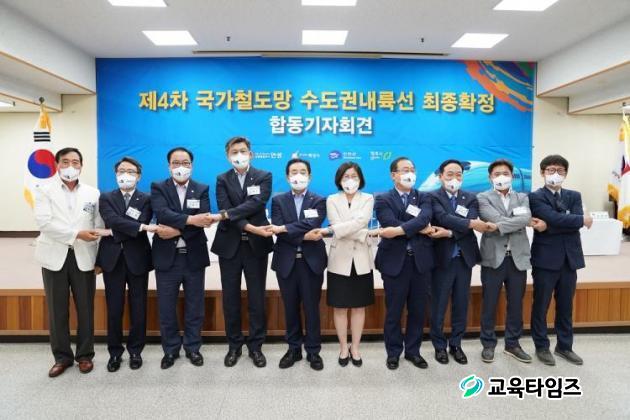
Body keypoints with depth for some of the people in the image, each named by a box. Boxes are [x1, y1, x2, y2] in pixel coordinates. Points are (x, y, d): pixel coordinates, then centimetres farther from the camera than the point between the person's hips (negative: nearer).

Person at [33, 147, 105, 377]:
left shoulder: (93, 193, 7)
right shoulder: (45, 191, 2)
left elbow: (99, 226, 4)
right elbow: (44, 222, -12)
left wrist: (100, 258, -2)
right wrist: (76, 234, -20)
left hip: (83, 257, 1)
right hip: (55, 257, -1)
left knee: (85, 309, 6)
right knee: (57, 310, 7)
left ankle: (85, 355, 20)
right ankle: (62, 356, 22)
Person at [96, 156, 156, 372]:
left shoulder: (147, 199, 4)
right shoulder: (106, 198, 6)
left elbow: (142, 223, -12)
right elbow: (112, 220, -13)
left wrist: (114, 231, -15)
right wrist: (141, 227, -24)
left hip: (137, 259, -1)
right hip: (113, 258, 1)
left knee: (138, 308, 6)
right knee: (114, 309, 8)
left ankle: (135, 351, 22)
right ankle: (115, 352, 23)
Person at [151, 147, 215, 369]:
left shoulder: (202, 189, 4)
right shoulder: (158, 188, 1)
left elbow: (203, 220, -11)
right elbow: (163, 213, -19)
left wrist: (177, 231, -21)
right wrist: (190, 219, -30)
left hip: (194, 257, 1)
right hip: (167, 257, 0)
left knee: (194, 306, 10)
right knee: (166, 307, 9)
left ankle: (192, 347, 26)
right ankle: (170, 349, 25)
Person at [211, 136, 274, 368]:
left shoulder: (264, 176, 2)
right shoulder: (222, 180, 5)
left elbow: (256, 203, -15)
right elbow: (226, 210, -10)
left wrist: (226, 214, -23)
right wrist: (252, 228, -22)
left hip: (256, 245, -1)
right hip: (230, 246, 1)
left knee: (256, 298, 6)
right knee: (231, 298, 9)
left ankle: (255, 346, 20)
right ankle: (234, 346, 24)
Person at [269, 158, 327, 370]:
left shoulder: (319, 201, 3)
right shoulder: (278, 200, 5)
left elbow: (311, 224, -16)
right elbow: (278, 230, -9)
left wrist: (285, 228, -20)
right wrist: (304, 236, -19)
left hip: (311, 261, -1)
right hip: (286, 262, 1)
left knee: (312, 308, 7)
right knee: (290, 308, 11)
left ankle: (313, 351, 21)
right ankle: (294, 349, 26)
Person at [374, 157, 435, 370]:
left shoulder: (424, 198, 9)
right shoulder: (383, 200, 0)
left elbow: (425, 218, -13)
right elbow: (391, 224, -16)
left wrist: (400, 230, -26)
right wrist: (420, 229, -12)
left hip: (420, 261, 3)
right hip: (395, 261, -3)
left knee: (417, 310, 11)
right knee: (393, 311, 8)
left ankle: (413, 350, 28)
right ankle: (393, 352, 24)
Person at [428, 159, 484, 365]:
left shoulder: (470, 198, 7)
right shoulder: (433, 197, -4)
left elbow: (473, 224, -8)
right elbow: (444, 218, -21)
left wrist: (449, 233, -20)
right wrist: (470, 223, -23)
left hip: (464, 258, 4)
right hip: (442, 258, -4)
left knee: (461, 304, 11)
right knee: (439, 305, 5)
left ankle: (456, 344, 26)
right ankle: (440, 346, 20)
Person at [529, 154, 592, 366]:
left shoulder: (574, 196, 10)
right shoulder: (536, 197, -5)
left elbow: (575, 225, -7)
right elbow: (554, 219, -21)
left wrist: (548, 226, -16)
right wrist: (582, 220, -10)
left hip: (569, 258, 5)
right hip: (546, 259, -5)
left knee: (566, 306, 15)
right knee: (541, 305, 6)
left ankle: (564, 346, 29)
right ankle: (542, 347, 20)